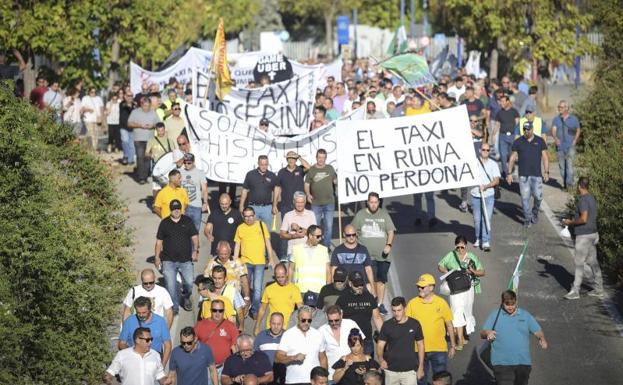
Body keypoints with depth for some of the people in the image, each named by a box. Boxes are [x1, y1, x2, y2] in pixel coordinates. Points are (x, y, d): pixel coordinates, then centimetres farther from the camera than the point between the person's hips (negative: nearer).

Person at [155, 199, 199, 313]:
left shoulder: (187, 221, 6)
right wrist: (157, 257, 5)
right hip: (168, 261, 0)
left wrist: (195, 250, -12)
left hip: (186, 259, 0)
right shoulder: (164, 223, 6)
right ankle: (174, 307, 7)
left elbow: (194, 237, 4)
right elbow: (159, 241, 10)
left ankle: (186, 298, 27)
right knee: (171, 285, -7)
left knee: (189, 283, -4)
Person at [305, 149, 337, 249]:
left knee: (328, 226, 4)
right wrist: (308, 194, -11)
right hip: (316, 203, -1)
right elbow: (307, 184, 3)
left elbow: (335, 180, 18)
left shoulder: (330, 168, 5)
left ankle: (326, 246, 15)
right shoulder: (311, 170, 0)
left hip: (329, 202, 1)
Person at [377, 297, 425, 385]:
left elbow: (420, 345, 8)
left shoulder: (414, 324, -1)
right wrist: (381, 359, -21)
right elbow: (380, 345, 0)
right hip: (391, 370, 1)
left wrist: (421, 367, 5)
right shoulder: (387, 325, -1)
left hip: (410, 370, -1)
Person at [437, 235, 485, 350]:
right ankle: (460, 341, -12)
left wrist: (473, 272, -16)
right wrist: (447, 272, -8)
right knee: (458, 312, -12)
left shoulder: (472, 257, 2)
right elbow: (440, 266, 12)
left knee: (466, 313, 13)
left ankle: (461, 337, 33)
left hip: (468, 288, 2)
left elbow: (482, 272, 4)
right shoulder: (450, 256, 0)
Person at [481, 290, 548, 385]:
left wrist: (542, 339, -15)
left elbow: (538, 331, 8)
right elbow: (482, 334, 4)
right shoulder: (494, 315, 6)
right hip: (502, 363, -3)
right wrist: (487, 333, -21)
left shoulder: (525, 315, 11)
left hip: (523, 362, 3)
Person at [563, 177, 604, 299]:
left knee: (579, 262, -5)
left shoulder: (583, 200, -19)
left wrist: (570, 222, -12)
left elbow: (584, 219, -25)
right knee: (593, 261, 14)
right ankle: (599, 289, 20)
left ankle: (575, 291, -2)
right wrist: (574, 220, 18)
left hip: (584, 236, -9)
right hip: (593, 234, 9)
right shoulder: (591, 197, 11)